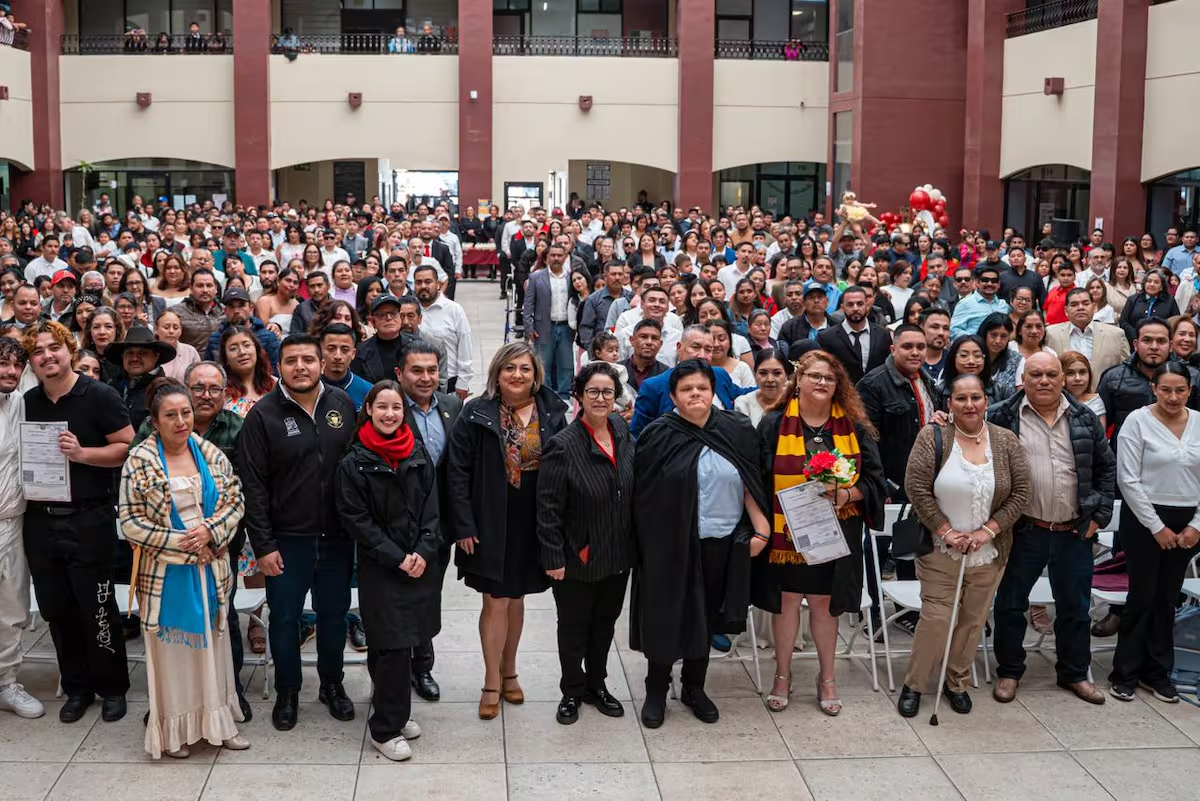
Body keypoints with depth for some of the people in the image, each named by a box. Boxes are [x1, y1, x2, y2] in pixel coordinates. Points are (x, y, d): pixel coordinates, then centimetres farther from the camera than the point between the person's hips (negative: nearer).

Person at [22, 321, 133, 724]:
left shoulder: (99, 395, -5)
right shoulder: (27, 402, 10)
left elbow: (127, 447, -7)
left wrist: (82, 453, -20)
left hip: (88, 521, -5)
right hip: (41, 521, 5)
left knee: (97, 609, 0)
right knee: (57, 610, 11)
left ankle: (112, 687, 16)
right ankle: (76, 687, 25)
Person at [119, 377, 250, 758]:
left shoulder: (210, 453, 2)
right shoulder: (140, 462, -9)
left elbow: (235, 499, 4)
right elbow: (131, 522, -11)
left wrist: (210, 530, -14)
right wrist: (182, 543, -15)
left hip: (210, 569, 3)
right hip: (165, 573, -3)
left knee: (211, 641, 11)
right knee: (171, 646, 5)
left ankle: (216, 720, 23)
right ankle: (174, 728, 17)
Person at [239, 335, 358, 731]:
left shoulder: (342, 404, 1)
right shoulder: (263, 415, -8)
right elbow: (253, 486, -8)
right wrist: (263, 545, -11)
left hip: (337, 536, 3)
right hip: (288, 539, -3)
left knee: (334, 615, 15)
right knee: (285, 618, 10)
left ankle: (332, 684, 34)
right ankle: (287, 693, 28)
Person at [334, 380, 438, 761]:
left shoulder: (418, 453, 6)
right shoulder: (355, 462, -7)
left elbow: (431, 507, 6)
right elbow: (355, 519, -9)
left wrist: (424, 551, -8)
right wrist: (396, 558, -13)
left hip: (421, 563, 4)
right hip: (380, 568, -4)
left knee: (401, 642, 11)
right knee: (392, 645, -5)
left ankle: (395, 712, 28)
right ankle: (385, 729, 6)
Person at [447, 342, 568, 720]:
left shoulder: (552, 413, -2)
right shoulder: (477, 414, -8)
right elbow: (458, 472, -7)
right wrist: (464, 526, -11)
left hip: (532, 523, 2)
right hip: (490, 523, -2)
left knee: (516, 597, 16)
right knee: (496, 601, 1)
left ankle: (509, 671, 32)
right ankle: (492, 683, 15)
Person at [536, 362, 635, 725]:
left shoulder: (624, 435, -1)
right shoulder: (563, 446, -18)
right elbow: (549, 508, -16)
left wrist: (634, 545, 9)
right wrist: (553, 557, -17)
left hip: (618, 555, 5)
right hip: (577, 558, -5)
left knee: (605, 621, 20)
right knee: (573, 626, 12)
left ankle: (597, 684, 38)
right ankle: (572, 691, 31)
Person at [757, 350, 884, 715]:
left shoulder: (855, 426, 2)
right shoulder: (774, 424, -2)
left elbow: (873, 478, 4)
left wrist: (847, 494, -14)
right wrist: (761, 524, -11)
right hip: (786, 531, -1)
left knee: (824, 602, 8)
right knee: (786, 600, 7)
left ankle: (827, 678, 24)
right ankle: (782, 675, 24)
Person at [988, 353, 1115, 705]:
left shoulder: (1085, 419, 3)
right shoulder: (1002, 417, -5)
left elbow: (1106, 468, 9)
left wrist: (1100, 516, 4)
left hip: (1075, 532, 2)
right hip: (1024, 531, -2)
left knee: (1075, 607, 13)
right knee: (1011, 604, 8)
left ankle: (1075, 673, 30)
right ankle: (1009, 672, 24)